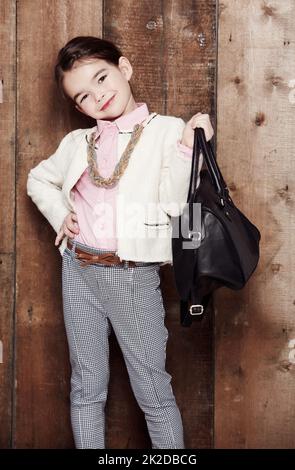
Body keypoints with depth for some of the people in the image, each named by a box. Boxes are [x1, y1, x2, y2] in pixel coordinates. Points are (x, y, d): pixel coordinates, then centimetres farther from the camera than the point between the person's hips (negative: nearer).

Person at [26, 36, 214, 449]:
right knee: (87, 388, 13)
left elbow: (176, 205, -12)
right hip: (79, 271, 5)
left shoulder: (169, 131, -4)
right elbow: (38, 180, 26)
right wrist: (59, 214, 9)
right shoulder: (77, 143, 9)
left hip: (134, 275, -4)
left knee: (153, 391, 3)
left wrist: (188, 149, -23)